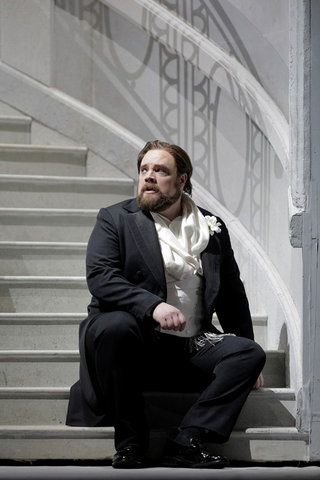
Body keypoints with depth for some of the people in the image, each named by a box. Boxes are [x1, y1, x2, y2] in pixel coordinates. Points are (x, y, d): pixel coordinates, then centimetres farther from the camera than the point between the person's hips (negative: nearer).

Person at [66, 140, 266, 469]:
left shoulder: (213, 229, 15)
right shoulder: (114, 219, 6)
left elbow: (232, 297, 19)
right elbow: (99, 278, -10)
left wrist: (246, 359, 13)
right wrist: (152, 306, -24)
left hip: (192, 348, 3)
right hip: (135, 344, -3)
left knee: (250, 353, -19)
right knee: (113, 325, -35)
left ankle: (186, 442, -27)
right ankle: (130, 442, -23)